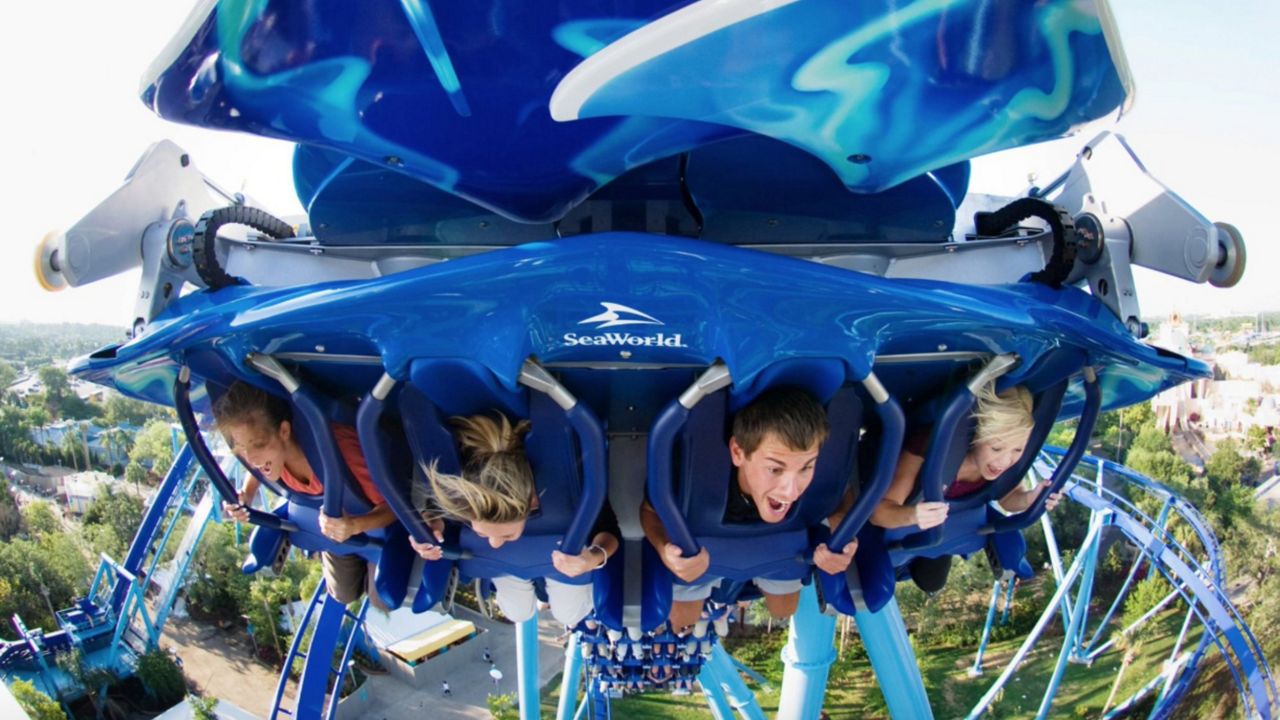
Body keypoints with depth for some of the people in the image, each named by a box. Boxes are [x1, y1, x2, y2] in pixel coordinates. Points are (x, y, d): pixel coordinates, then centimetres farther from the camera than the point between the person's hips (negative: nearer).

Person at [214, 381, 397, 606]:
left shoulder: (337, 452, -46)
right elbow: (259, 470, 1)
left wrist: (354, 526, -55)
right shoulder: (271, 452, -27)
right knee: (344, 594, 19)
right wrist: (246, 495, -19)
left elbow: (393, 505, -37)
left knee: (383, 600, 3)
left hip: (375, 515, -5)